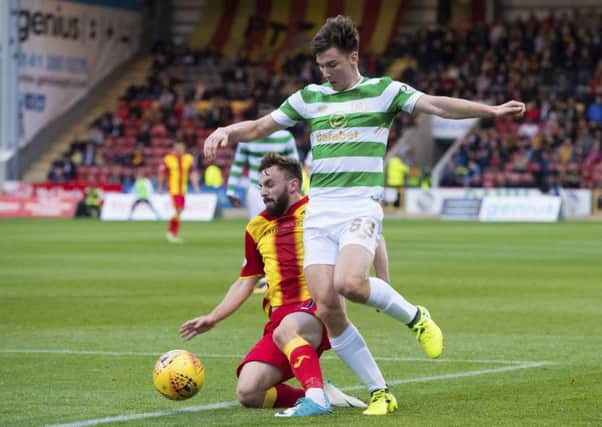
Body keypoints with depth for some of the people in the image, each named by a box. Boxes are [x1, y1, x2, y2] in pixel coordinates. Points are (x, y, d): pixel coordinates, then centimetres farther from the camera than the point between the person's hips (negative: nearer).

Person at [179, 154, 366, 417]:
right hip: (280, 316, 6)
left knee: (285, 331, -42)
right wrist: (213, 318, 18)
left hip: (316, 309, -6)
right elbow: (245, 283, 25)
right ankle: (321, 393, -3)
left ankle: (316, 397, -49)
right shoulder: (257, 228, 19)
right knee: (247, 393, -14)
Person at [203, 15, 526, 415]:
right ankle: (380, 393, 3)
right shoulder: (309, 97, 15)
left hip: (360, 209, -4)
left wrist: (491, 110, -18)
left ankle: (415, 316, 1)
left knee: (350, 283, -30)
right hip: (318, 212, 4)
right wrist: (226, 131, 0)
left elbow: (436, 105, -6)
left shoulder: (382, 91, 4)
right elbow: (259, 127, 21)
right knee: (327, 308, -9)